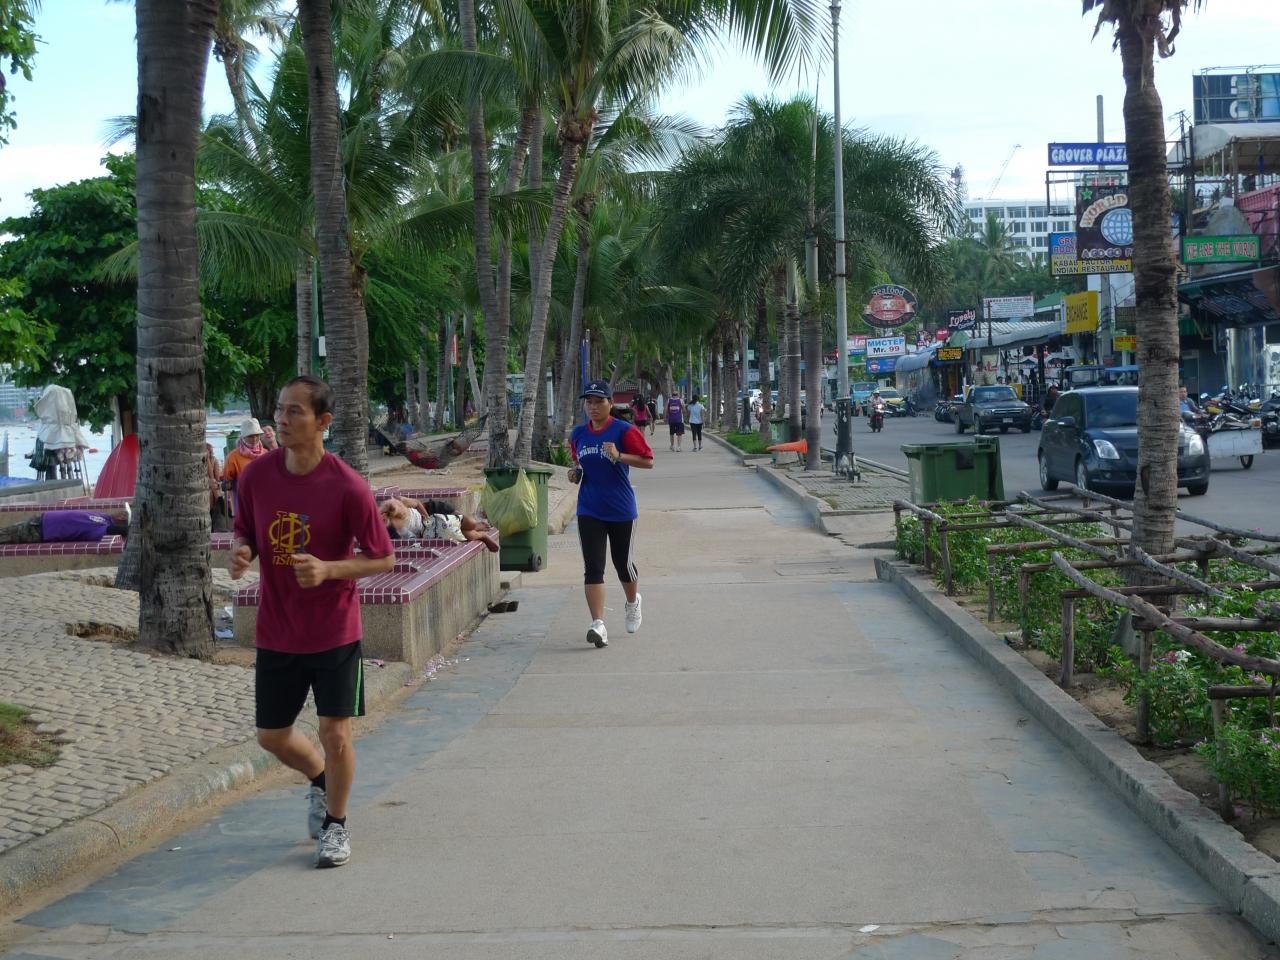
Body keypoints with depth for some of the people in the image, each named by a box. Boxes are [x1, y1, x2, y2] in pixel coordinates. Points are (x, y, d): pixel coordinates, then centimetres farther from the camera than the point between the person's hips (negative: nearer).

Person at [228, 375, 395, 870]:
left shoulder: (347, 487, -17)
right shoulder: (256, 475, -6)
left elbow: (384, 558, -9)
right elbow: (244, 531, 11)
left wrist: (329, 570, -24)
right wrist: (240, 552, -12)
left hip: (334, 632, -4)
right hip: (276, 631, 4)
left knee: (335, 734, -2)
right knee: (272, 736, 11)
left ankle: (335, 824, 23)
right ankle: (319, 780, 44)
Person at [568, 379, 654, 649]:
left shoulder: (624, 431, -8)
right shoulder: (578, 434, 8)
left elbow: (648, 461, -11)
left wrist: (618, 456, -23)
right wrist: (575, 473, -1)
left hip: (622, 511, -3)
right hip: (589, 512, 3)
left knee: (623, 564, 12)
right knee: (592, 568, -10)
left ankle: (633, 602, 43)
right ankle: (598, 624, -15)